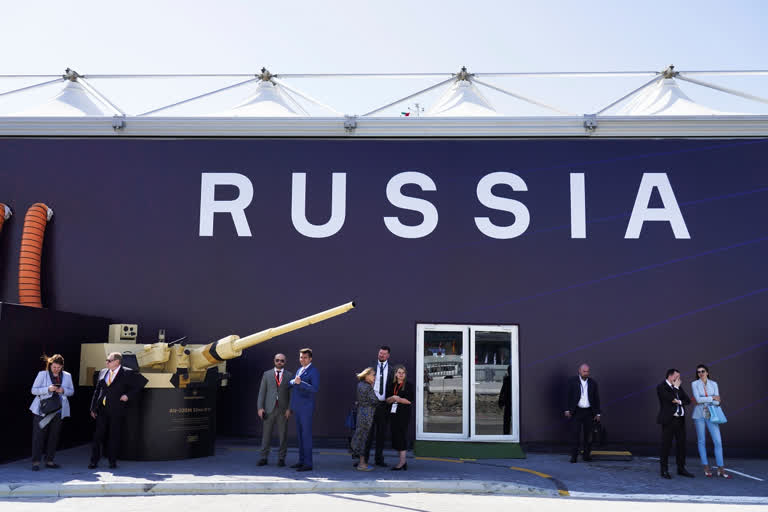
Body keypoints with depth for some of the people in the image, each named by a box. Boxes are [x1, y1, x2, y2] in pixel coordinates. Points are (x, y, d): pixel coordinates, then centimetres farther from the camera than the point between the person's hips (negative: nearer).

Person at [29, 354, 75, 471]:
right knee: (38, 435, -5)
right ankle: (35, 461, 0)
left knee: (54, 436, 6)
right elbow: (34, 390, -3)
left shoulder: (67, 376, 9)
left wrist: (63, 390, -8)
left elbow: (71, 391, 14)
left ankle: (49, 460, 14)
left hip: (58, 411, 3)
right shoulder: (42, 374, 0)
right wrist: (48, 389, -19)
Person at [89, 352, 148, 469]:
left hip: (116, 410, -4)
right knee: (98, 435, 3)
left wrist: (128, 396, -9)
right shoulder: (103, 372, 12)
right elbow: (97, 391, 15)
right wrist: (93, 408, 10)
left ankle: (112, 461, 14)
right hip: (102, 409, 4)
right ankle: (94, 461, 11)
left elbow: (142, 382, -5)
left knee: (114, 436, 2)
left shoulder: (127, 373, -5)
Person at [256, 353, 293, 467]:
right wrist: (260, 408, -5)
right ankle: (264, 458, 10)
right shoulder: (267, 374, 8)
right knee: (266, 433, 2)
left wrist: (290, 409, -8)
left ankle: (281, 458, 9)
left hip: (283, 410, 0)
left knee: (283, 435, 1)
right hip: (269, 408, 0)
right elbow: (262, 392, 5)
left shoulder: (289, 375, 6)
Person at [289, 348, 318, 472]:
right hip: (297, 408, 8)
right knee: (300, 434, 10)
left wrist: (300, 383, -29)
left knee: (306, 434, -7)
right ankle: (301, 460, 17)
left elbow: (314, 389, -21)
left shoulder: (314, 372, -8)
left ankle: (308, 463, -5)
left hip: (306, 408, -8)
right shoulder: (299, 370, 17)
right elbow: (292, 384, 28)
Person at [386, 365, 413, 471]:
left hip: (404, 414, -6)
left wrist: (398, 399, -14)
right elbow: (387, 400, 9)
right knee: (395, 436, 5)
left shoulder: (408, 385, -1)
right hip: (393, 413, 6)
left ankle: (402, 462, -6)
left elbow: (410, 400, -8)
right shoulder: (391, 385, 14)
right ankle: (403, 461, 14)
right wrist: (392, 398, -11)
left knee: (401, 436, -9)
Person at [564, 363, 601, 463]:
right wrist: (567, 410, -9)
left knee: (588, 434, 5)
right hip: (576, 411, -2)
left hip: (589, 412, 2)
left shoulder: (593, 383, 5)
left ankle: (587, 455, 16)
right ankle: (574, 456, -2)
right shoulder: (572, 381, -2)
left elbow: (596, 399, 8)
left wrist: (597, 413, 4)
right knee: (575, 434, -5)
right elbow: (568, 396, -2)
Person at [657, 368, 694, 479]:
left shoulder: (678, 387, 14)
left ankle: (681, 469, 18)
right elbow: (672, 399, -19)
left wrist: (679, 401, -10)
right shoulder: (661, 387, -6)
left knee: (681, 444, 8)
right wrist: (676, 388, -8)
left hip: (680, 420, 7)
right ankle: (664, 471, 4)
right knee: (666, 445, -2)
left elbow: (688, 400, 8)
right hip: (669, 420, -7)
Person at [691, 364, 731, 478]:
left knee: (718, 441, -6)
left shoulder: (714, 384, 4)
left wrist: (703, 400, -13)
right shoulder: (694, 384, -3)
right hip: (699, 415, -2)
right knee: (702, 441, 3)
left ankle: (721, 470, 0)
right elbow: (698, 399, -15)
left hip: (711, 415, 2)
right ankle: (706, 468, 13)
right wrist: (712, 398, -11)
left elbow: (717, 402, -3)